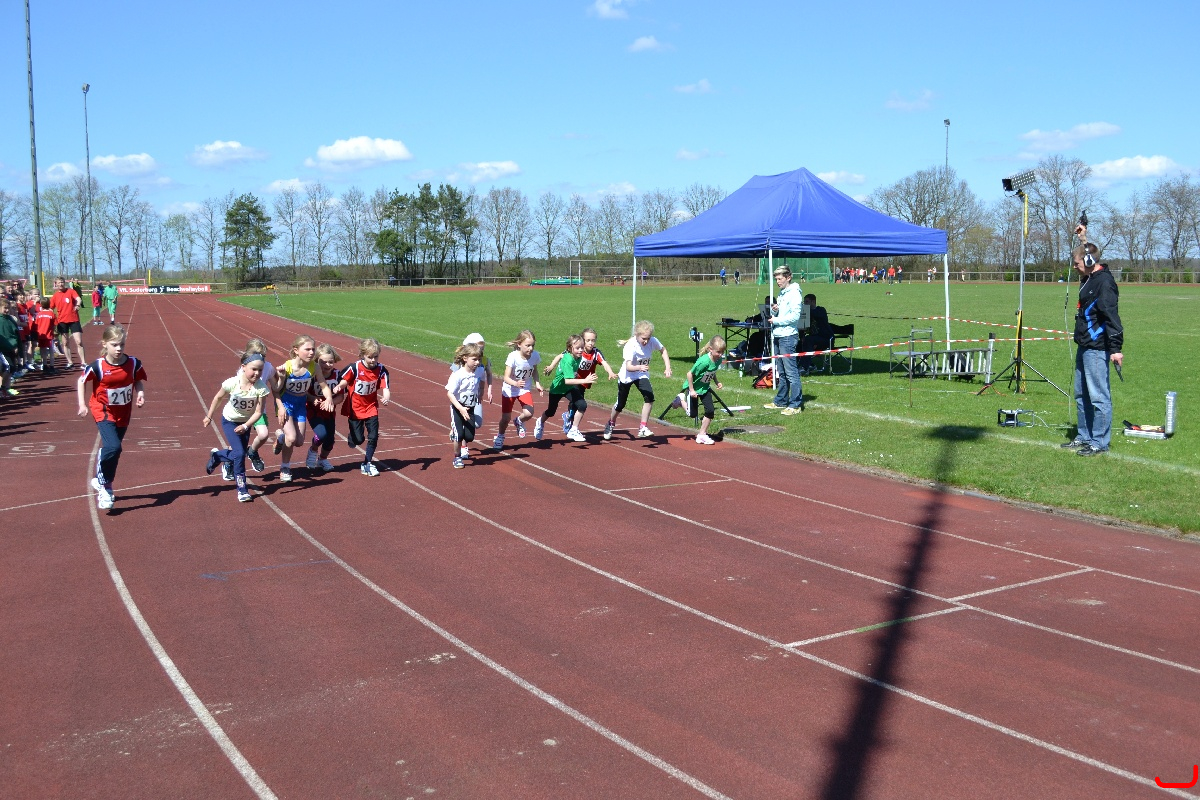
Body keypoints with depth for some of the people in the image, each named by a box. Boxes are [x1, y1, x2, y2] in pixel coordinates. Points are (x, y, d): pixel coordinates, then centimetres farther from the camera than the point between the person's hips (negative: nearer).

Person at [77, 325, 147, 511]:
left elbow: (139, 380, 7)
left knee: (110, 448, 17)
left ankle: (101, 482, 39)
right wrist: (82, 404, -9)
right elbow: (81, 381, -2)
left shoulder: (133, 364, -11)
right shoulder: (97, 366, -18)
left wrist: (140, 393, -14)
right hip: (104, 413, -4)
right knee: (113, 447, -22)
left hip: (123, 414, 4)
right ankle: (104, 485, -3)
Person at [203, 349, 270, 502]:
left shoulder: (261, 388, -28)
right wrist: (209, 416, 1)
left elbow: (258, 412, -22)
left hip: (246, 422, 3)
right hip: (229, 421, -3)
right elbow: (218, 398, -9)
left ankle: (216, 456, 46)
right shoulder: (232, 383, -29)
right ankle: (242, 489, -2)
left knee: (239, 453, 14)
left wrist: (245, 426, -35)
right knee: (239, 453, -15)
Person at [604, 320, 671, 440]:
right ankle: (610, 424, 41)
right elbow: (628, 367, -41)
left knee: (650, 397, -23)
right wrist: (639, 367, -62)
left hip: (642, 375, 3)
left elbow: (663, 350, 3)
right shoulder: (630, 346, -32)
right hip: (626, 376, -3)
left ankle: (642, 428, -14)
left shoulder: (653, 341, -19)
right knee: (620, 404, 10)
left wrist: (667, 367, -8)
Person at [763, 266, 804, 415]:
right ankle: (781, 401, 22)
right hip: (778, 336, 10)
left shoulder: (794, 293, -10)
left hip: (788, 336, -10)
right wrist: (775, 310, 2)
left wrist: (776, 320, -13)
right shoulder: (781, 293, 18)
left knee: (791, 371, -10)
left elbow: (795, 316, -18)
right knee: (781, 372, 15)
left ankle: (796, 404, -9)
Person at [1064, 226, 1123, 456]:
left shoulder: (1104, 282, -15)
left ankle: (1100, 442, -2)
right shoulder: (1090, 279, 14)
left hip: (1097, 349, -11)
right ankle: (1084, 436, 26)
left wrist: (1116, 348, -25)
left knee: (1098, 396, -6)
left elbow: (1112, 316, -21)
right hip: (1084, 347, 11)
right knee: (1081, 394, 16)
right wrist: (1083, 239, 39)